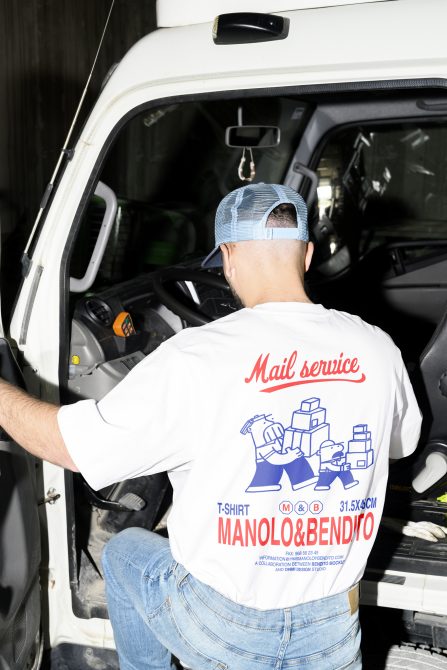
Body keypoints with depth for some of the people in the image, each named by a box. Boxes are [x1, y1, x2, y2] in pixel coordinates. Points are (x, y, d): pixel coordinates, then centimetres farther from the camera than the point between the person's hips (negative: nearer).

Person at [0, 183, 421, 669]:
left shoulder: (196, 358, -21)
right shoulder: (378, 351, -7)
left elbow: (68, 445, -14)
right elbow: (404, 442, 14)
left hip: (219, 629, -2)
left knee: (123, 550, 26)